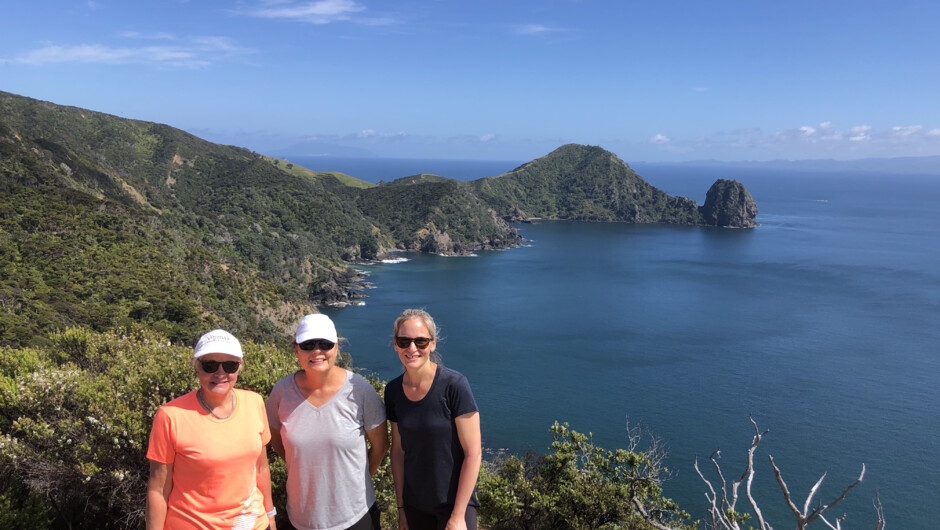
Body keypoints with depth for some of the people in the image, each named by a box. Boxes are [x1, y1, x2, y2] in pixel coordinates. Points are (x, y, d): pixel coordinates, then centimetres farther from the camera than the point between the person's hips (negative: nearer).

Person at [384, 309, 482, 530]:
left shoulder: (454, 385, -19)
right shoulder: (393, 391, -5)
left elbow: (473, 453, -16)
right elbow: (398, 450, 4)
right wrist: (401, 506, 8)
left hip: (455, 502, -4)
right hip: (414, 504, 4)